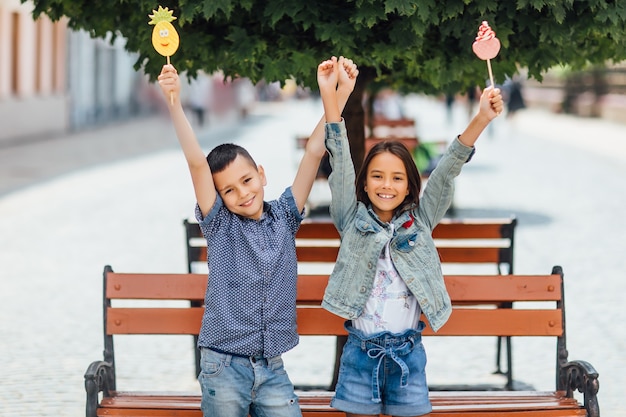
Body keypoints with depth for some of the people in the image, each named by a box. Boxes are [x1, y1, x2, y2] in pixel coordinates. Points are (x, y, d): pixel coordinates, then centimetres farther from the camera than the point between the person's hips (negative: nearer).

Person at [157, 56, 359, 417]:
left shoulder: (284, 218, 6)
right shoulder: (220, 225, 0)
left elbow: (314, 153, 1)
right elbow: (197, 162, -12)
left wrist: (337, 96, -8)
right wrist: (175, 104, -22)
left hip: (272, 369, 2)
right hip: (224, 368, -2)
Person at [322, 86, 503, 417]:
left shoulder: (420, 221, 5)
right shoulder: (352, 220, 2)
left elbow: (447, 170, -5)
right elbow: (340, 161, -6)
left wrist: (480, 120, -17)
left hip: (408, 351, 1)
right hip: (361, 351, -1)